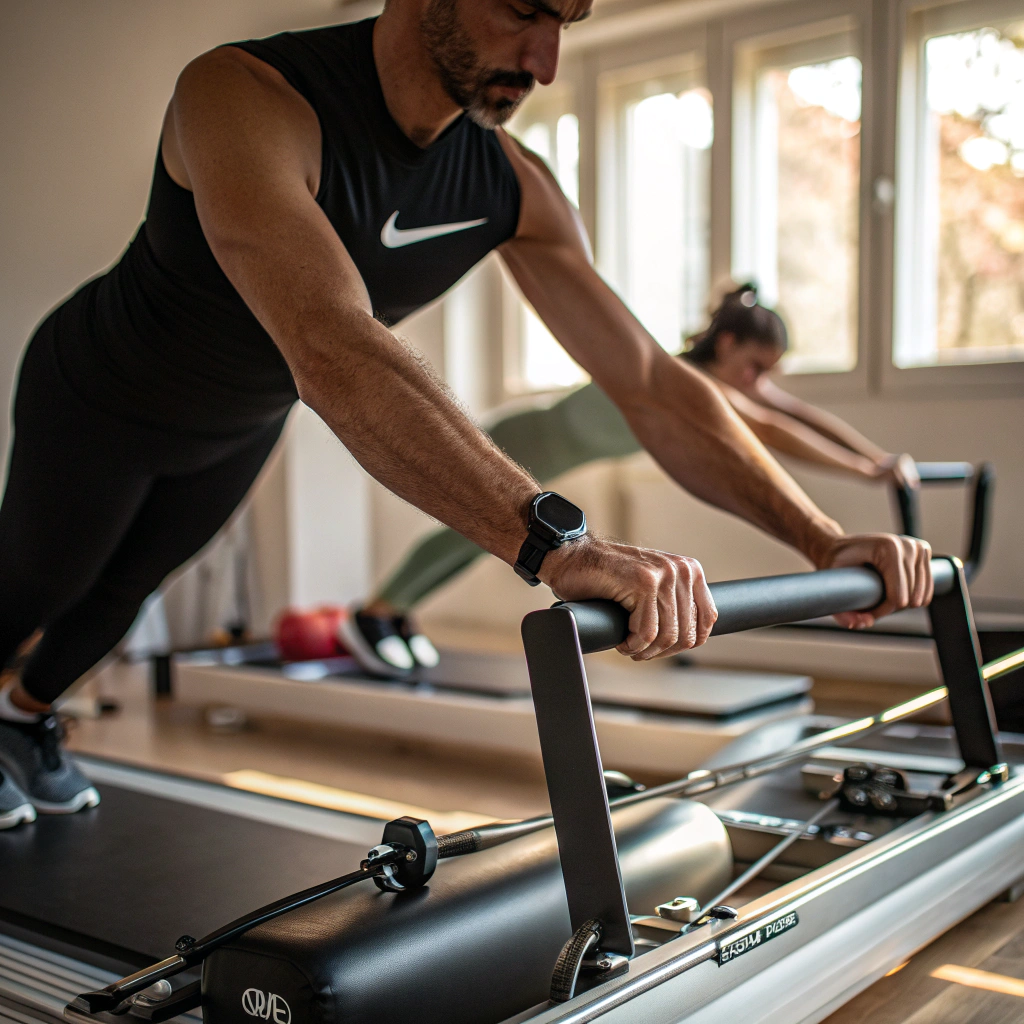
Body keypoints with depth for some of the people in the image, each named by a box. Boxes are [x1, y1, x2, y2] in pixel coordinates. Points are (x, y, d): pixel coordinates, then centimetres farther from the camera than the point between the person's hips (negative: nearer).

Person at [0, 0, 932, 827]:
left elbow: (652, 385, -23)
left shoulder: (511, 188, -22)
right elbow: (331, 351, -59)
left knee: (124, 590, 28)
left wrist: (821, 538, -35)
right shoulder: (244, 97, -42)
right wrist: (556, 544, -69)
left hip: (238, 429, 6)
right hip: (99, 397, -5)